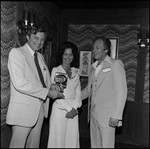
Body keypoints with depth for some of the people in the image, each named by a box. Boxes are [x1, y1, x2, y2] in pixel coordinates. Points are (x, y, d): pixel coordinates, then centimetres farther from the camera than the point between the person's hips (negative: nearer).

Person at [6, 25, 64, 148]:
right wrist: (47, 92, -20)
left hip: (39, 109, 7)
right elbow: (19, 83, -22)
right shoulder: (16, 52, -10)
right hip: (23, 110, -7)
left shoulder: (40, 56, 14)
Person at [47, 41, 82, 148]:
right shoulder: (56, 70, -3)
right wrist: (68, 108, -12)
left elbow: (78, 92, 7)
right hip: (59, 108, -4)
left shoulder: (76, 72, 10)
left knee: (72, 139, 9)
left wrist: (74, 108, -7)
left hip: (74, 111, 4)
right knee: (58, 139, 3)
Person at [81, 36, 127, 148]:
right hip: (93, 113, 6)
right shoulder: (94, 67, 14)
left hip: (107, 116, -6)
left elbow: (121, 91, -12)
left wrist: (116, 116, -16)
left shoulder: (115, 64, -6)